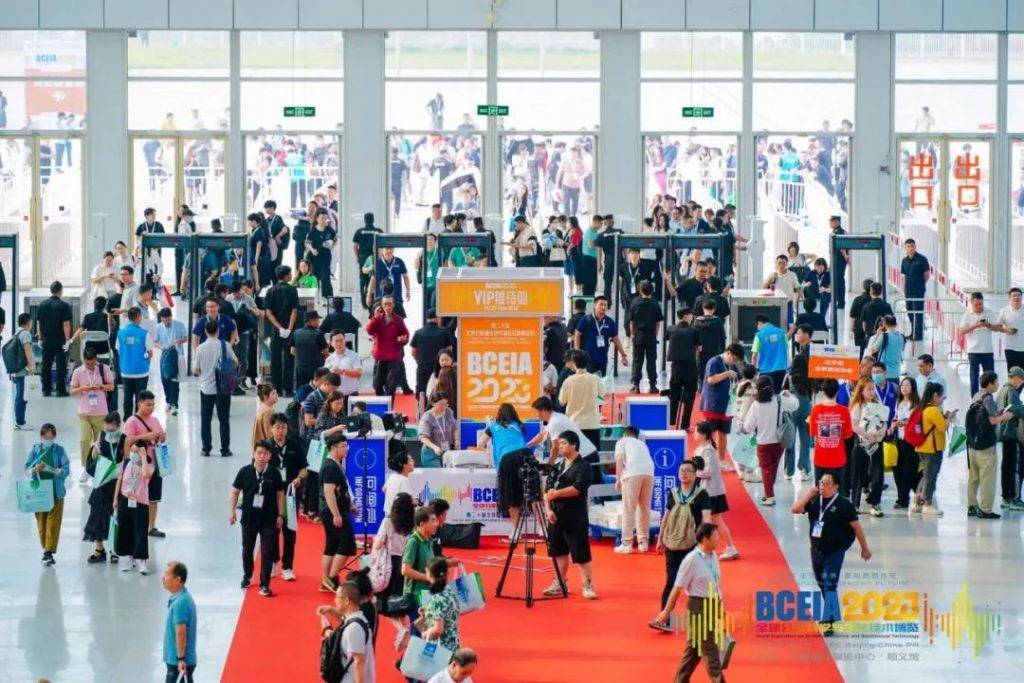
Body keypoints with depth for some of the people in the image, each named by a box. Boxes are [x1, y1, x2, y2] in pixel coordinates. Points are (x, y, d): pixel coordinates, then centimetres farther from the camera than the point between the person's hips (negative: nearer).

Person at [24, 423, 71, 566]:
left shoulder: (59, 450, 0)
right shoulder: (35, 450, 4)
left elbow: (66, 469, -7)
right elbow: (27, 469, 1)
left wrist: (55, 471, -26)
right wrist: (35, 469, -21)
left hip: (56, 492, -2)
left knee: (53, 522, -7)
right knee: (41, 522, 7)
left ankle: (49, 553, -8)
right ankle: (47, 551, 20)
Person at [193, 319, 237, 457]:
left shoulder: (200, 348, -8)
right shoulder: (225, 346, -8)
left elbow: (195, 370, -2)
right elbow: (235, 362, 3)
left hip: (206, 388, 0)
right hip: (223, 389, 0)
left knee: (205, 420, 9)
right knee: (224, 419, 8)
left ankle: (206, 449, 9)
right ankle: (225, 449, 8)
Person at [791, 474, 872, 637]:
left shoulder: (844, 505, -12)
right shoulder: (814, 501, 1)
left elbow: (856, 527, -6)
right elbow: (795, 510, -8)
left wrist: (864, 548, 0)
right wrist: (809, 494, -12)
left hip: (835, 552, -6)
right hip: (816, 550, 6)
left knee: (830, 586, -11)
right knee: (822, 584, 19)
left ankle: (828, 622, -9)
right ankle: (833, 615, 38)